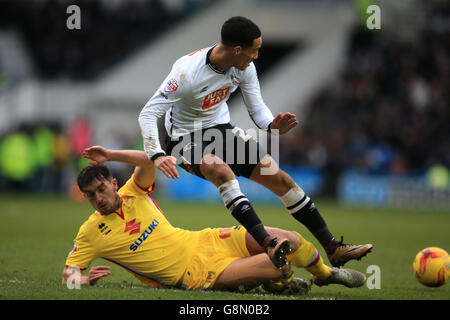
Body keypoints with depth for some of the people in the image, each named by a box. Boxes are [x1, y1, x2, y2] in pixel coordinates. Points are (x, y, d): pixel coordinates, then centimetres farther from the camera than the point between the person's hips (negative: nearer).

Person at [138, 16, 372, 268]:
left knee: (281, 179, -6)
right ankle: (268, 245, -47)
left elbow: (257, 108, 2)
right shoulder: (188, 71, -27)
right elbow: (148, 114, -27)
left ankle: (333, 249, 1)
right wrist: (157, 155, -42)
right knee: (221, 170, -39)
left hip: (223, 130, 6)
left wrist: (272, 125, -22)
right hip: (187, 139, -6)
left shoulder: (244, 67, -8)